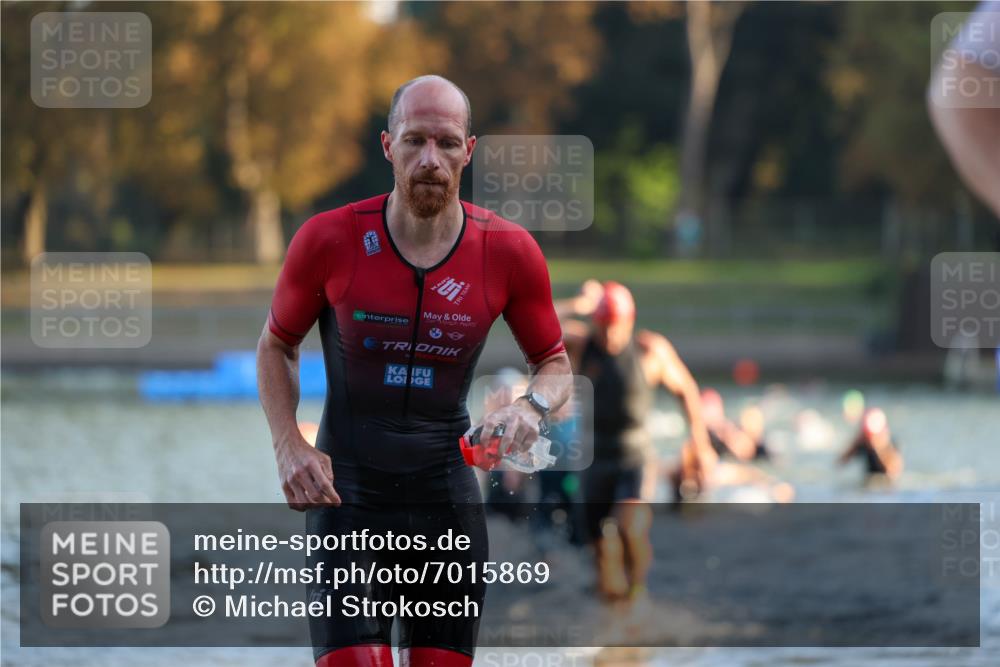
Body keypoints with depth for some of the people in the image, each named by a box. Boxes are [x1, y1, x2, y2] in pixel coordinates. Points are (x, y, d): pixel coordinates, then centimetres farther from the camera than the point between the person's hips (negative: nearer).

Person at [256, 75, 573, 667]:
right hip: (346, 499, -2)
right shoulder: (329, 240, -8)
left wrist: (532, 406, -13)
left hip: (448, 501, 2)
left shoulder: (508, 252, -4)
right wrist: (289, 446, -6)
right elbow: (277, 345, 9)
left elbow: (555, 363, 11)